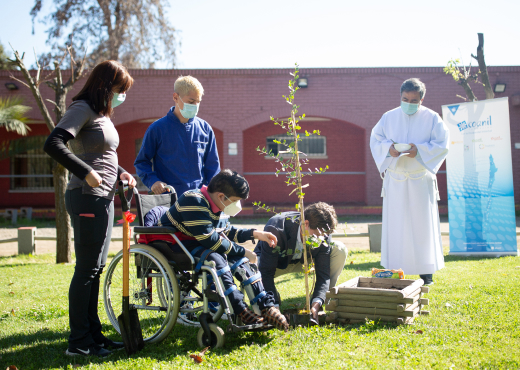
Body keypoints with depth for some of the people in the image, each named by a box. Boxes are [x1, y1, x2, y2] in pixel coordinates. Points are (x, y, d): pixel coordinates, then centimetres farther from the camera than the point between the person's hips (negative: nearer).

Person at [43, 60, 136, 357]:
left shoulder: (102, 114, 18)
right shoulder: (83, 109, -11)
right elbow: (54, 144, -23)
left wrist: (120, 172, 9)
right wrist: (86, 172, -25)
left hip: (104, 198, 10)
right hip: (88, 198, -10)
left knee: (96, 268, 13)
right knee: (87, 269, -6)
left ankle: (93, 333, 22)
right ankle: (79, 342, 2)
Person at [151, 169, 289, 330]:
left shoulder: (219, 207, 4)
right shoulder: (194, 202, -26)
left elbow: (227, 233, 18)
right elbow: (209, 239, -29)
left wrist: (254, 234, 6)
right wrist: (242, 252, -22)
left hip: (197, 244, 9)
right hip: (174, 245, -9)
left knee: (238, 260, -9)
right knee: (215, 259, -33)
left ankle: (266, 306, -13)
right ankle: (241, 310, -30)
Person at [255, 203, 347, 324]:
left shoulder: (323, 235, -26)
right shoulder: (275, 229, -39)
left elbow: (323, 274, -24)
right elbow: (267, 272, -35)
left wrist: (316, 305, -41)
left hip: (303, 260, 3)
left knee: (340, 250, -22)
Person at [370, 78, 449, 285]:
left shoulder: (432, 118, 1)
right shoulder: (389, 117, 7)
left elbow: (442, 144, -4)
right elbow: (375, 139, 8)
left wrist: (419, 150, -19)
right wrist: (388, 148, -13)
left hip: (421, 180, -1)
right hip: (395, 180, 1)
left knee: (423, 223, 0)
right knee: (395, 224, 0)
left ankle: (426, 272, 9)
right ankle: (395, 270, 7)